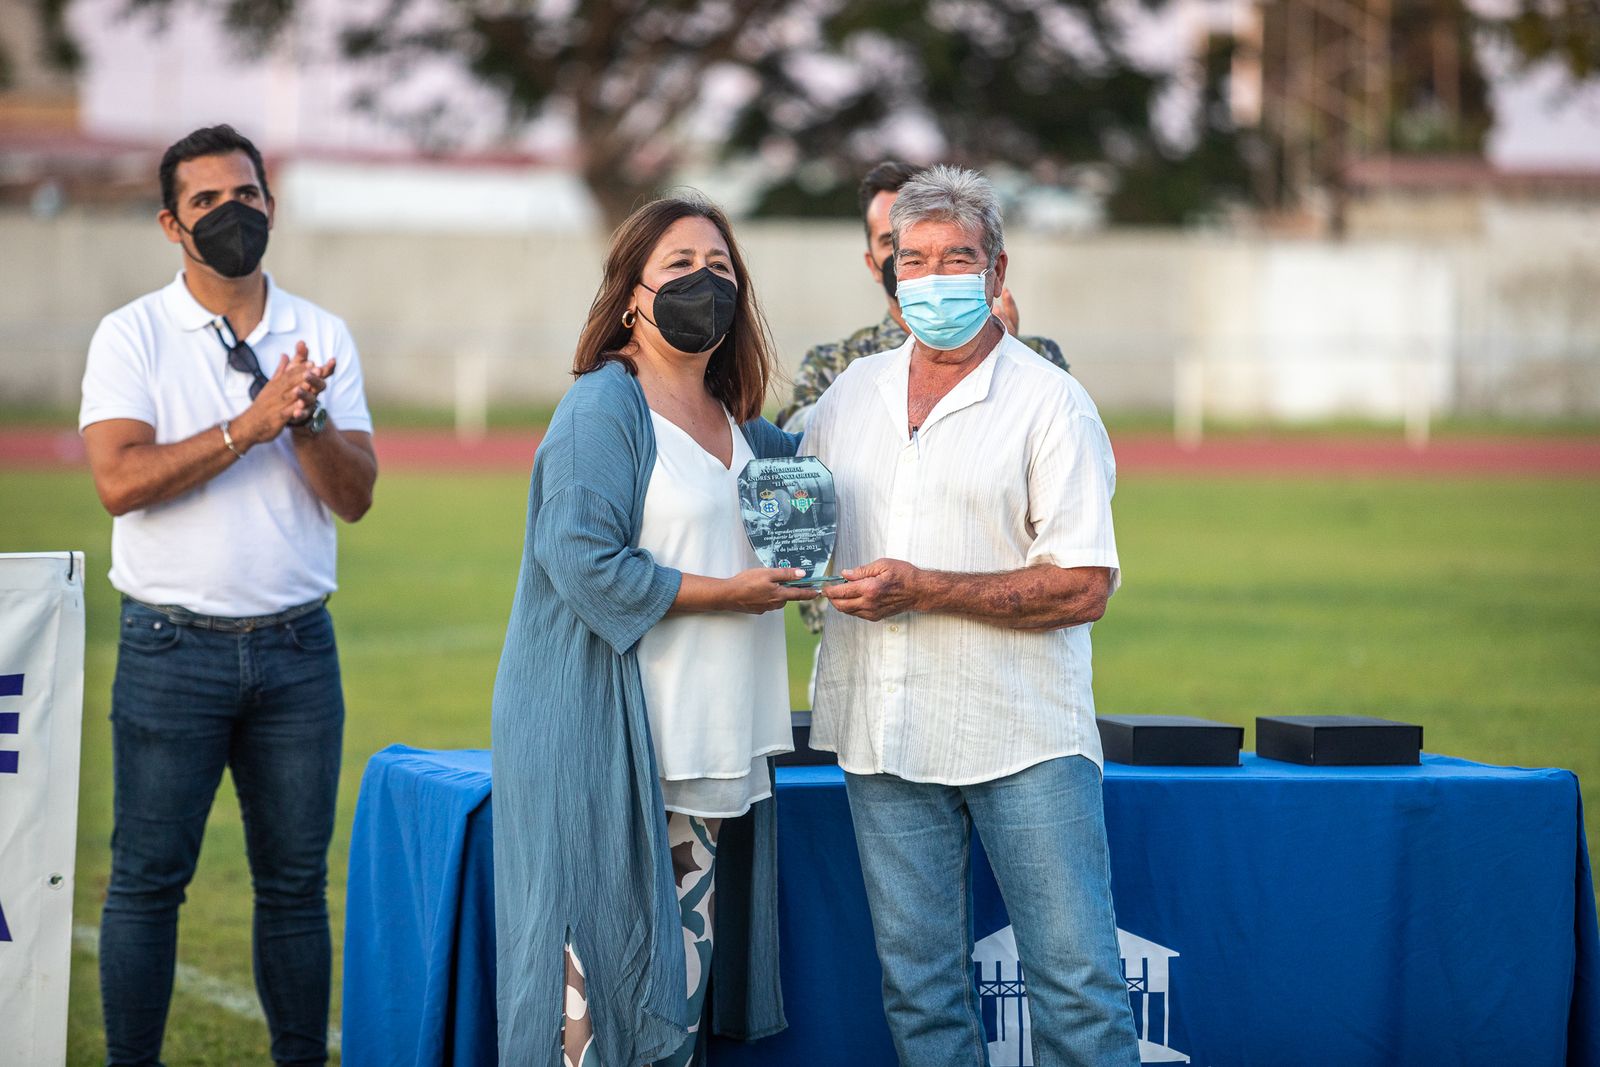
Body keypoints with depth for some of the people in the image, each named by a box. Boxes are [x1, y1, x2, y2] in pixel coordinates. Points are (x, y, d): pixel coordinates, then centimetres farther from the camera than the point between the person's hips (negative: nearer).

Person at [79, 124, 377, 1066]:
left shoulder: (323, 338, 9)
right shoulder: (134, 336, 0)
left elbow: (355, 497, 2)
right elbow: (121, 480, -14)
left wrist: (307, 422, -17)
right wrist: (252, 425, -18)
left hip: (297, 645, 3)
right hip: (175, 645, -3)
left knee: (296, 878, 6)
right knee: (149, 877, -1)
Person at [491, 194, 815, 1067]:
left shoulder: (735, 424, 17)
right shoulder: (602, 408, -7)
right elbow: (587, 564, -16)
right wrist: (728, 593, -13)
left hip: (704, 745, 8)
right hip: (603, 734, -8)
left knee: (682, 956, 8)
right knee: (602, 961, -8)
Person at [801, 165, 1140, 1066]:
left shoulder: (1049, 402, -4)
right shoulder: (851, 395, 12)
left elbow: (1084, 587, -11)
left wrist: (924, 591, -17)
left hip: (1023, 737, -5)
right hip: (884, 734, 5)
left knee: (1078, 981, -6)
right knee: (919, 989, 7)